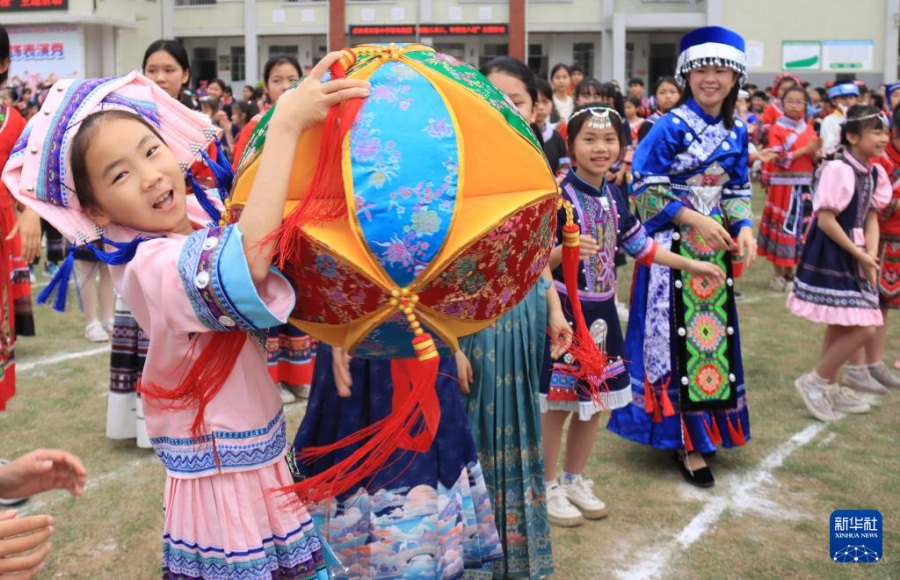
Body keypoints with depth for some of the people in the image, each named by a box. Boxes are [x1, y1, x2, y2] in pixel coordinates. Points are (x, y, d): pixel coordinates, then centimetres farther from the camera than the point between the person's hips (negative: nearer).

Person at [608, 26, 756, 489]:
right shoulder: (671, 126, -10)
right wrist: (693, 219, -17)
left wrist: (744, 228, -6)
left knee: (713, 333, 10)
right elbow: (645, 189, -12)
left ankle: (703, 427, 24)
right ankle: (686, 440, 4)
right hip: (673, 245, -6)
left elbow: (737, 191, 13)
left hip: (717, 244, 6)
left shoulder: (737, 132, 8)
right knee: (677, 337, -3)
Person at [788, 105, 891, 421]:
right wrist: (860, 255, -15)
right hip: (831, 255, -9)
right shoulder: (838, 169, -20)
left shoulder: (875, 173, 7)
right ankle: (815, 381, 4)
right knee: (864, 327, -11)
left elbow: (871, 217, 9)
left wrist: (870, 256, -7)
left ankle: (830, 388, 30)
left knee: (841, 325, 17)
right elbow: (826, 220, -21)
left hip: (852, 256, 9)